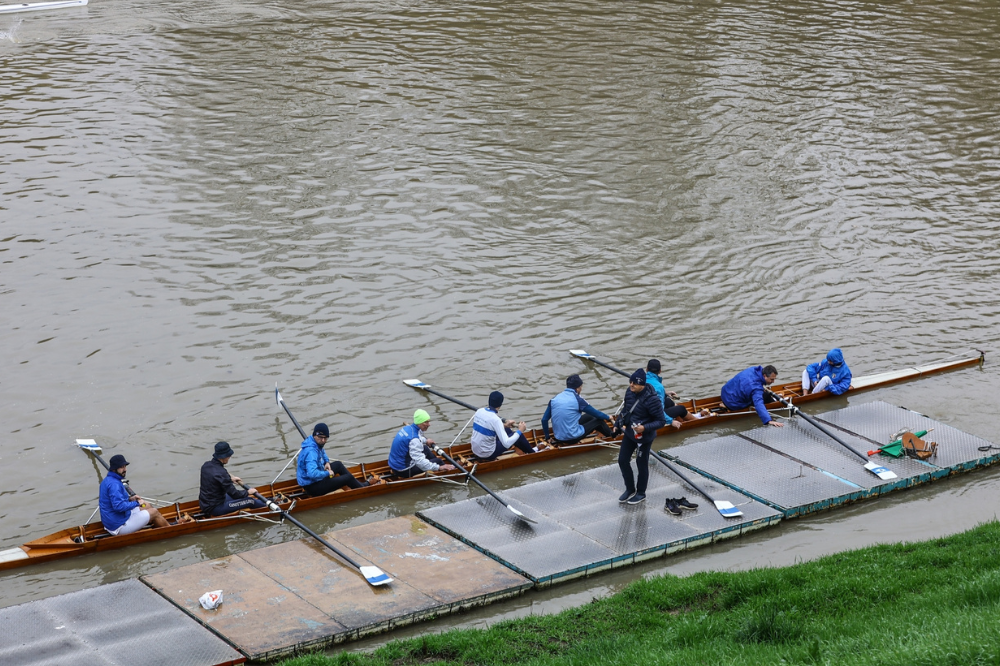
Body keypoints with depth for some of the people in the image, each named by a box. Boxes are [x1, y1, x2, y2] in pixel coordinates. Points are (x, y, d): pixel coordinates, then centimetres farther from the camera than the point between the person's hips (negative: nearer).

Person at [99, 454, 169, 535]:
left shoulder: (107, 480, 8)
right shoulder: (114, 484, -25)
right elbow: (119, 506, -33)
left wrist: (129, 499, 7)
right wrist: (136, 503, -19)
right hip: (119, 527, -10)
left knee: (146, 506, 20)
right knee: (154, 512, 0)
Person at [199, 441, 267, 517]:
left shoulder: (206, 465, -1)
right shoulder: (221, 473, -28)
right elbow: (234, 494, -21)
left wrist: (230, 478, 29)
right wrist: (248, 492, -4)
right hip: (215, 509, -10)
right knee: (250, 501, -2)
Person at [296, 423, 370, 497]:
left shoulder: (317, 444, 0)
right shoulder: (311, 451, -31)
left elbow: (322, 453, 27)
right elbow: (312, 474, -43)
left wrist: (327, 462, 8)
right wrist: (327, 473, -26)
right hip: (312, 487, -10)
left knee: (338, 464, 21)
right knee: (348, 478, -4)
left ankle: (358, 484, 34)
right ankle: (362, 488, 23)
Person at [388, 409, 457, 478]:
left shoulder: (407, 428, 2)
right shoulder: (414, 439, -28)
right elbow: (420, 462, -32)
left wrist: (425, 441, 39)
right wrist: (439, 467, -28)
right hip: (404, 471, -10)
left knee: (425, 448, 24)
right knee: (438, 461, -2)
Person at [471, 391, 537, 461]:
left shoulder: (479, 411, -4)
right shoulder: (495, 419, -26)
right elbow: (506, 444, -28)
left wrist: (504, 425, 13)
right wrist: (520, 431, -17)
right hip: (488, 455, -7)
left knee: (507, 430, 24)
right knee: (519, 436, 4)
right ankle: (532, 453, 30)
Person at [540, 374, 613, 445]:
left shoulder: (555, 399, 3)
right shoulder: (577, 399, -12)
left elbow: (544, 420, 3)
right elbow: (596, 413, 0)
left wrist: (547, 438, 13)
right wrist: (608, 418, 20)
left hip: (558, 438, 6)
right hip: (573, 439, -6)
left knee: (588, 416, 24)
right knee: (599, 420, 14)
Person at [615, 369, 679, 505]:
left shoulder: (651, 399, -28)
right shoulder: (630, 392, -8)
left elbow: (661, 421, -21)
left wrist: (645, 428, -32)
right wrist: (618, 423, 8)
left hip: (644, 437, -7)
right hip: (630, 433, 7)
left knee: (642, 464, 11)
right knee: (622, 460, 13)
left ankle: (641, 494, 31)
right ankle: (630, 489, 34)